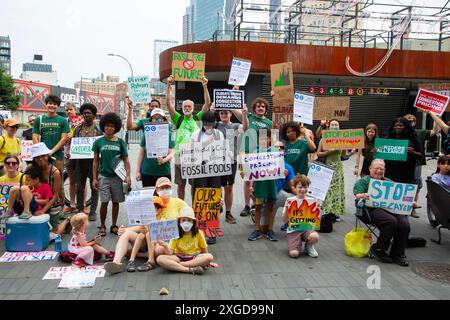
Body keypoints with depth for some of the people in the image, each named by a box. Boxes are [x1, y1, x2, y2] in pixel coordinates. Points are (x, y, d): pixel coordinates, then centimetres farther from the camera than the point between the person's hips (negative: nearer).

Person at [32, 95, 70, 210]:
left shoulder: (63, 120, 5)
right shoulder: (39, 120, 10)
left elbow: (63, 139, -2)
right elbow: (35, 138, 6)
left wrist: (52, 151, -11)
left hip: (57, 156, -2)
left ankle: (61, 207, 10)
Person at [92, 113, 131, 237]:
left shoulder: (120, 142, 2)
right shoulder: (98, 142, 2)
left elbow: (126, 160, 4)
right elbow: (96, 161, 5)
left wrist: (128, 176, -6)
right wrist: (94, 178, 1)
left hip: (117, 176, 1)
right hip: (103, 176, -1)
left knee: (116, 202, 8)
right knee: (104, 202, -2)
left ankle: (114, 225, 22)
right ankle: (102, 226, 15)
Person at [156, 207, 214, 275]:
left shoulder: (198, 233, -2)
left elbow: (204, 250, 8)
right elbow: (170, 253, -10)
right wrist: (165, 246, -28)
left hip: (195, 257, 0)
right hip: (179, 258, 0)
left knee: (209, 257, -32)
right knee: (160, 259, -26)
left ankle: (177, 265, -26)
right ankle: (191, 269, -34)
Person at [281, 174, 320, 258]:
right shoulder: (290, 200, 0)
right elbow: (284, 220, -2)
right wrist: (286, 208, -17)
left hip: (307, 228, 2)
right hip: (293, 230, -2)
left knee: (315, 237, -34)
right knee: (294, 254, -24)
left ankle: (309, 246, 4)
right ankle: (299, 243, 13)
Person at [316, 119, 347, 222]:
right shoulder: (324, 139, 2)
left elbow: (344, 155, 4)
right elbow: (318, 153, 1)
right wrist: (328, 152, -13)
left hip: (337, 167, 1)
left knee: (337, 188, 2)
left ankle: (336, 212, 10)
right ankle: (326, 212, 3)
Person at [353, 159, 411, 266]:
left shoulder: (389, 182, 32)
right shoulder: (363, 181, 17)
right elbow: (357, 196, 0)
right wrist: (363, 196, -24)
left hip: (392, 208, 5)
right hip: (372, 208, -4)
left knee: (405, 225, -25)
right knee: (391, 222, -33)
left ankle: (397, 254, -5)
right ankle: (378, 249, -11)